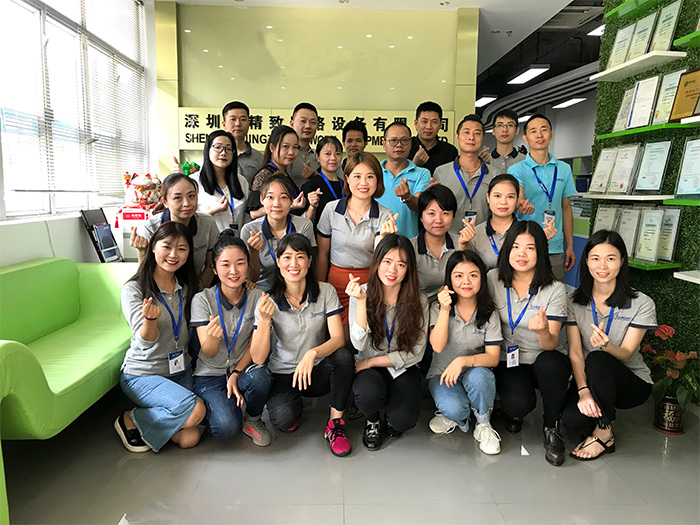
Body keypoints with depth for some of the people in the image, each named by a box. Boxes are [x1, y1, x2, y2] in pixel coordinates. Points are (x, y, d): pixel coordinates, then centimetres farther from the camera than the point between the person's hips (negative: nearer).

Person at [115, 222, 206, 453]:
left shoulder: (186, 286, 5)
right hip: (142, 374, -5)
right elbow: (146, 341, -18)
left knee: (190, 438, -11)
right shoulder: (133, 289, -12)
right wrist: (150, 318, -41)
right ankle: (131, 420, -1)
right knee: (195, 410, -27)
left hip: (181, 371, 5)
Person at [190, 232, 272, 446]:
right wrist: (213, 337, -38)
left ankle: (253, 419, -2)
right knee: (227, 427, -26)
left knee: (260, 377, -34)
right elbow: (209, 353, -14)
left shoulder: (257, 296, -7)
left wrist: (236, 374, -15)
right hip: (210, 374, -1)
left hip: (244, 369, 2)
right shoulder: (202, 299, -11)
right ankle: (212, 407, 12)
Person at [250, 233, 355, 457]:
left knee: (343, 355, -31)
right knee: (282, 419, -29)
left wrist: (312, 353, -38)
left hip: (318, 370, 1)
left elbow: (338, 338, -19)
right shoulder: (268, 302, -12)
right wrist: (264, 320, -32)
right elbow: (258, 358, -16)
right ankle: (295, 406, 10)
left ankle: (335, 422, -11)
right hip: (284, 374, -1)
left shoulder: (326, 291, -9)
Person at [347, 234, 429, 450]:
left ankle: (391, 415, 16)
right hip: (369, 368, 0)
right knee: (369, 393, -34)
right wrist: (361, 301, -29)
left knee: (403, 421, -25)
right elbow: (359, 345, -19)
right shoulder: (362, 294, -10)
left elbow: (415, 353, -7)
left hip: (402, 370, 0)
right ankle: (372, 421, 5)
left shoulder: (418, 300, -9)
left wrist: (369, 362, -11)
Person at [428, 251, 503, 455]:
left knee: (479, 375, -35)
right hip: (442, 374, -1)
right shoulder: (438, 308, -5)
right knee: (454, 408, -32)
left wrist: (463, 360, -30)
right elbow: (438, 346, -17)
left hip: (474, 372, 1)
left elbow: (493, 357, -11)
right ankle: (455, 416, 7)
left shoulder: (489, 313, -4)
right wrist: (445, 310, -26)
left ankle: (483, 423, -6)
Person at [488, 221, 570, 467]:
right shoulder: (494, 279, -5)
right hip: (509, 361, 1)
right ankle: (515, 413, 13)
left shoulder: (554, 289, -12)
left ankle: (552, 428, -9)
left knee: (550, 362, -37)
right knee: (519, 404, -29)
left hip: (544, 361, 0)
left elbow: (551, 345, -19)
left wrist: (543, 331, -40)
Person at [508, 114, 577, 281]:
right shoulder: (516, 170, -3)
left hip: (555, 249, 3)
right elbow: (518, 199, -21)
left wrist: (570, 246, 11)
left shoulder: (564, 169, 9)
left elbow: (566, 208, 14)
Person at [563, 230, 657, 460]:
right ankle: (602, 413, 8)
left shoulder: (641, 304, -10)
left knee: (597, 360, -35)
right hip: (588, 380, 2)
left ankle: (604, 433, -15)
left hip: (632, 382, -1)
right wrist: (583, 390, -25)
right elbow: (575, 352, -10)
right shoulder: (575, 302, -4)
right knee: (573, 420, -30)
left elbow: (625, 354, -15)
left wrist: (606, 344, -39)